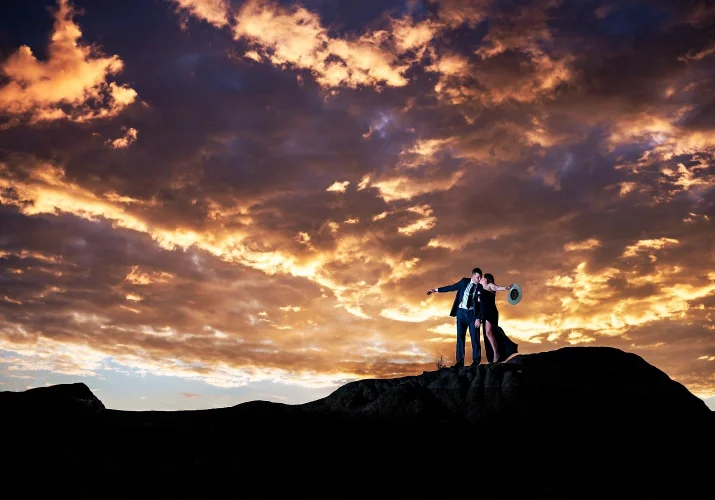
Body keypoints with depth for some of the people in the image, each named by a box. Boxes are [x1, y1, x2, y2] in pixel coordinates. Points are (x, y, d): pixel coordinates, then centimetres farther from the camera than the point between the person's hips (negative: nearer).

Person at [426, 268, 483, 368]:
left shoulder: (481, 288, -4)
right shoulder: (464, 281, 3)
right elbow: (452, 287, 9)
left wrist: (478, 318, -14)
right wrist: (436, 289, 10)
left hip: (472, 314, -2)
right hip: (461, 312, 2)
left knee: (474, 336, -1)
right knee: (460, 336, 3)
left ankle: (476, 359, 10)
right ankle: (460, 360, 8)